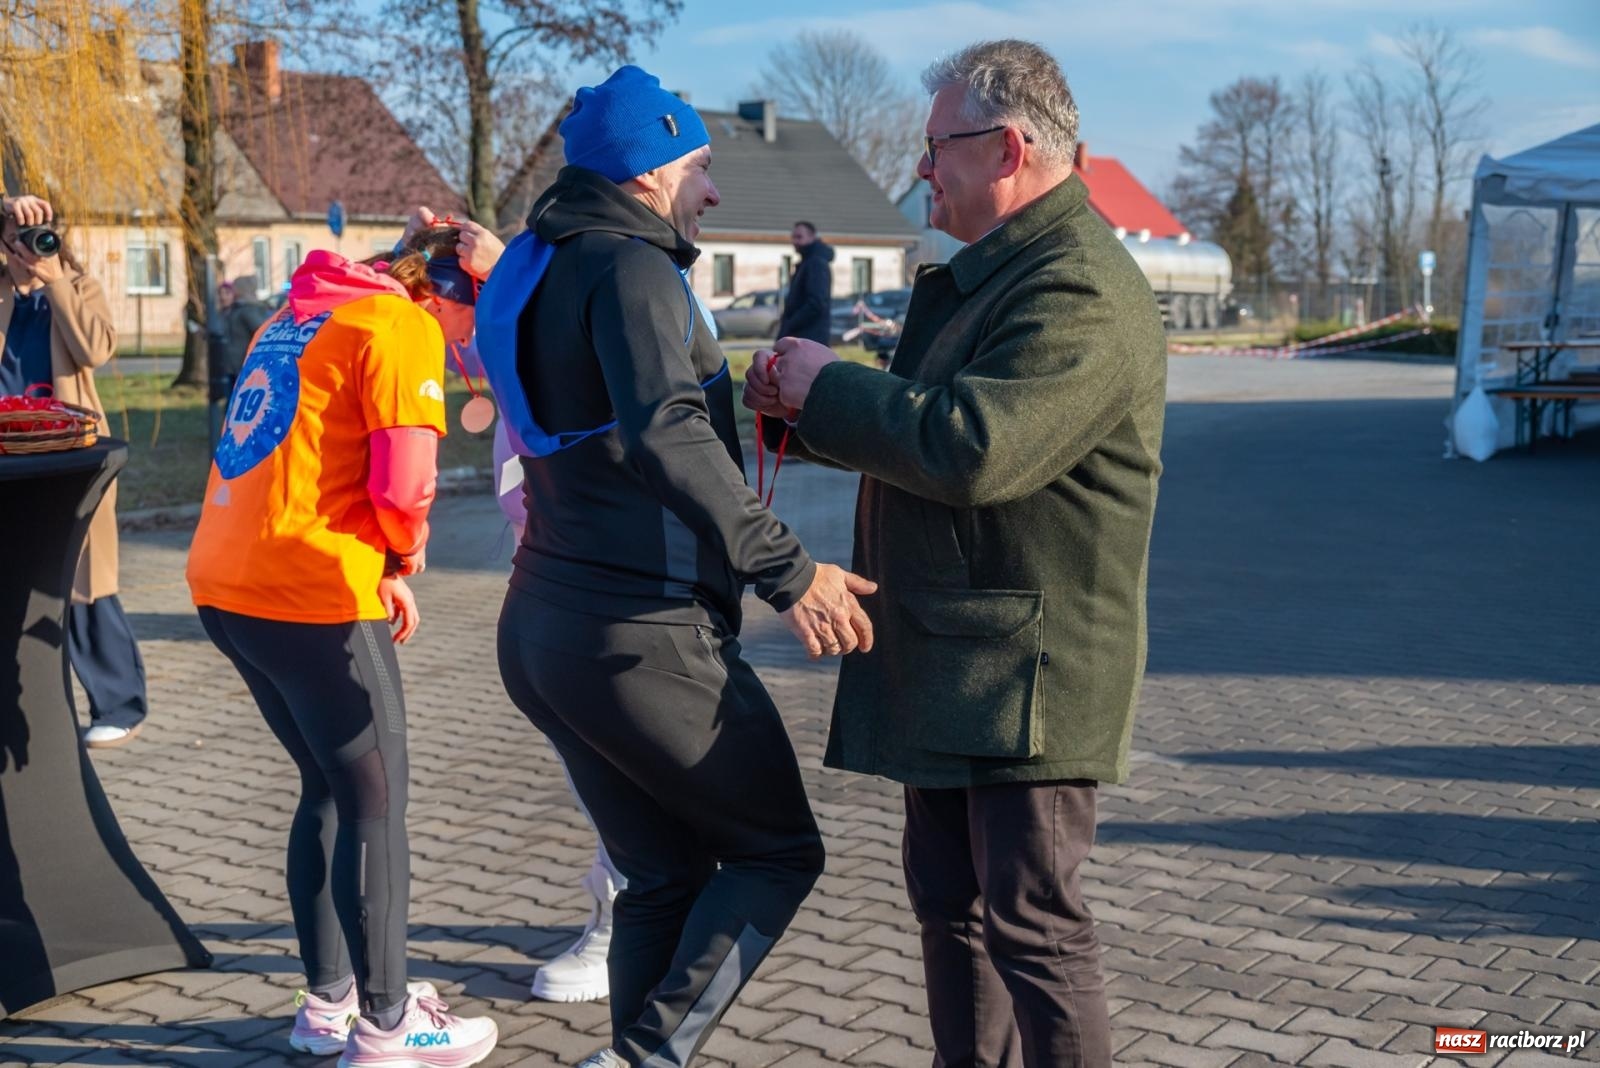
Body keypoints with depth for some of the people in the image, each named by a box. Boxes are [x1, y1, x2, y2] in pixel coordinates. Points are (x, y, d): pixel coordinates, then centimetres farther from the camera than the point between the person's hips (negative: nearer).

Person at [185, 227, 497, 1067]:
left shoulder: (300, 316, 21)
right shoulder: (404, 327, -6)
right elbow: (402, 486, -15)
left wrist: (378, 567, 13)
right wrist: (405, 554, 6)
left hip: (224, 583, 9)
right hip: (309, 596, -9)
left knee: (329, 789, 21)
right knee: (375, 802, 5)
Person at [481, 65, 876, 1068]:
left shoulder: (540, 268, 15)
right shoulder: (630, 269, -14)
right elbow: (665, 433, -32)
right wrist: (787, 568, -32)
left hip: (546, 634, 9)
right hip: (645, 637, -9)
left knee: (667, 876, 18)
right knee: (778, 851, 8)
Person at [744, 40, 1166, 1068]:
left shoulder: (1081, 292, -19)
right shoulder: (987, 273, 16)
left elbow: (971, 447, -29)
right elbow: (915, 429, 24)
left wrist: (829, 387, -15)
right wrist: (805, 404, 5)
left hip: (1027, 669, -11)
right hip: (950, 658, 11)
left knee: (1033, 920, -4)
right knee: (950, 899, 18)